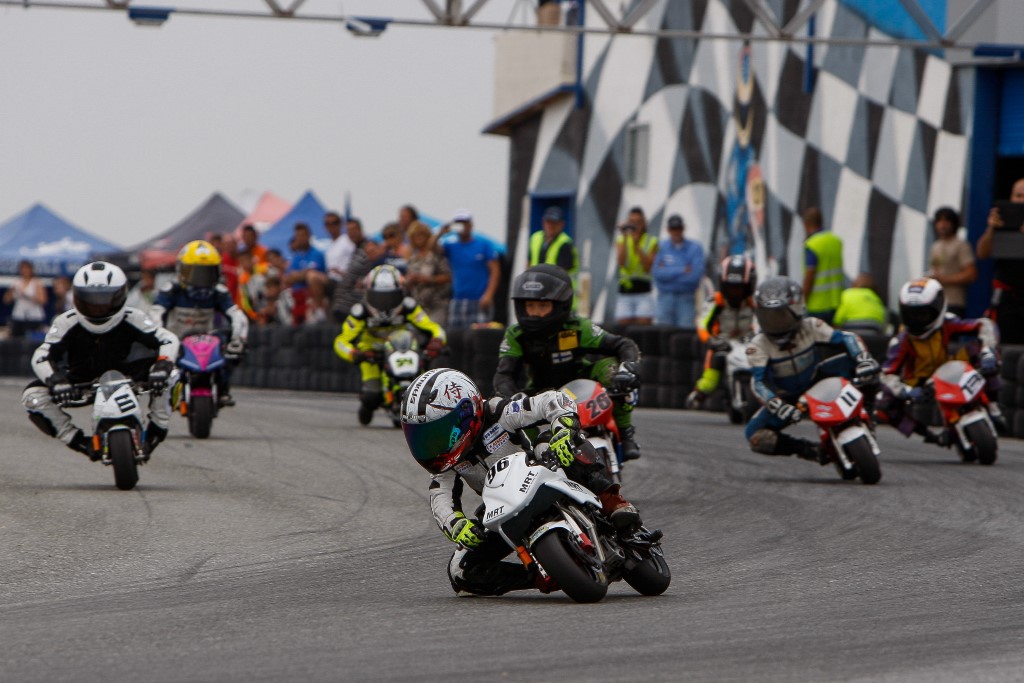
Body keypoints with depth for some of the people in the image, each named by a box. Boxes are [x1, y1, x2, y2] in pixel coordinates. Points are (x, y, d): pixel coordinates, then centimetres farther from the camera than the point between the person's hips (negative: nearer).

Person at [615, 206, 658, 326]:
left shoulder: (651, 241, 5)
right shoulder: (621, 240, 8)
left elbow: (647, 267, -7)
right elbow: (621, 262, -9)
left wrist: (636, 244, -12)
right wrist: (625, 239, -11)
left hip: (643, 291, -1)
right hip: (625, 292, 1)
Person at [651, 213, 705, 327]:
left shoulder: (695, 248, 2)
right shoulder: (661, 247, 5)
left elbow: (695, 274, -10)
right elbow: (656, 272, -8)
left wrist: (669, 272, -7)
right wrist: (682, 270, -12)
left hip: (686, 299, -1)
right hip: (666, 296, 1)